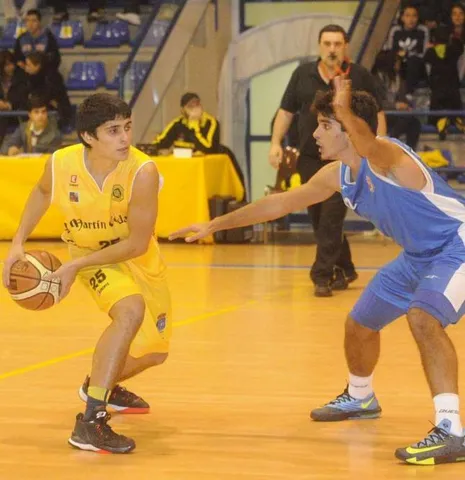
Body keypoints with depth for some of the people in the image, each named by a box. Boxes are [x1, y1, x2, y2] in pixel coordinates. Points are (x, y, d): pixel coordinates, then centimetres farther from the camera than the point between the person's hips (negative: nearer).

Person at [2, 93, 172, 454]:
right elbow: (42, 192, 3)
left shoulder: (143, 172, -31)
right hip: (92, 256, -2)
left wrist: (75, 266, -27)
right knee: (131, 311, -34)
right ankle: (90, 422, -34)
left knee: (154, 352, 14)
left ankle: (102, 384, 48)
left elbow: (137, 243, -26)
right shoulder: (61, 165, -24)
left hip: (140, 260, 2)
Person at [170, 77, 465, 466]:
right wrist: (215, 225, 11)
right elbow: (280, 203, 9)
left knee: (423, 317, -34)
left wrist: (347, 114, -74)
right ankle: (360, 398, 50)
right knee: (360, 324, 20)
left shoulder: (387, 157, -28)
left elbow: (368, 145, -54)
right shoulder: (337, 175, -2)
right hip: (420, 254, 10)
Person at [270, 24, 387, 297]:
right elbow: (287, 111, 11)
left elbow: (377, 113, 3)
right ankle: (344, 270, 25)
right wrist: (276, 143, 2)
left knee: (331, 218, -12)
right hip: (310, 157, 4)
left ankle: (323, 277, -11)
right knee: (319, 218, 9)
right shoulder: (302, 75, 6)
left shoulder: (360, 77, -1)